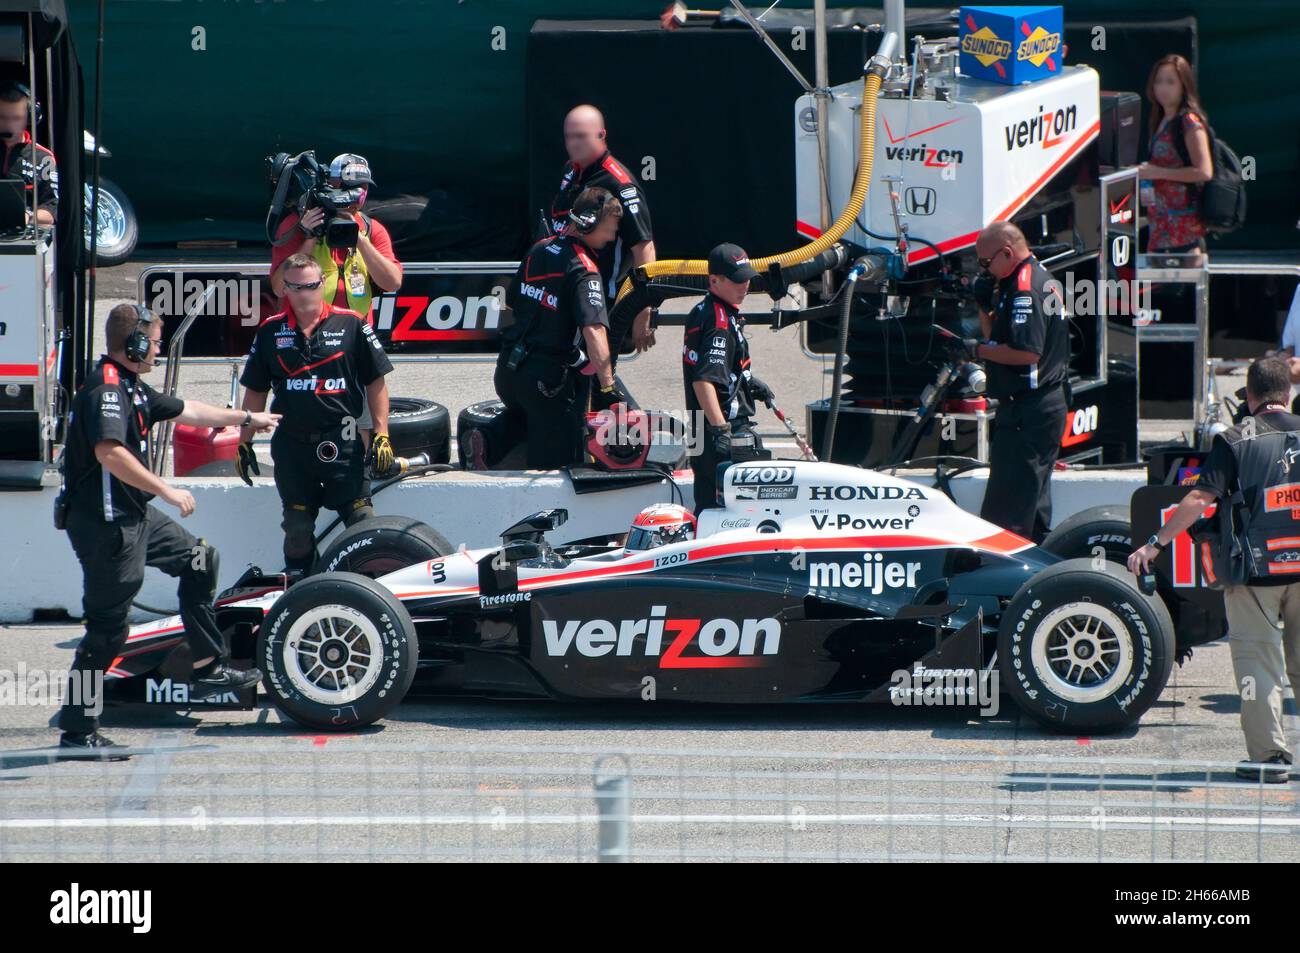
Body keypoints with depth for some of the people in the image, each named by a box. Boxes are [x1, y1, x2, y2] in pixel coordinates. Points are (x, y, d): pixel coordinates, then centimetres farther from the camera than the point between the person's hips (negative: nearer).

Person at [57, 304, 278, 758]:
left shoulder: (131, 387, 14)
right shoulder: (105, 389, -20)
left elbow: (183, 410, 29)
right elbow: (109, 451, -34)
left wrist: (245, 418, 39)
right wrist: (167, 491, -29)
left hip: (135, 515, 11)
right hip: (104, 522, -11)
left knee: (199, 559, 22)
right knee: (107, 627, -8)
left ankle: (209, 667, 30)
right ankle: (77, 732, -4)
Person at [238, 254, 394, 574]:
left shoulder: (351, 325, 0)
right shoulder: (270, 331, 8)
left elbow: (376, 382, 3)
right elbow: (255, 391, 14)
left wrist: (382, 435, -4)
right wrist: (244, 443, 12)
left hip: (342, 444, -2)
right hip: (292, 446, 2)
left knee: (362, 520, -7)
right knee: (297, 529, 6)